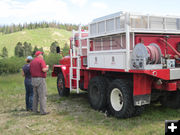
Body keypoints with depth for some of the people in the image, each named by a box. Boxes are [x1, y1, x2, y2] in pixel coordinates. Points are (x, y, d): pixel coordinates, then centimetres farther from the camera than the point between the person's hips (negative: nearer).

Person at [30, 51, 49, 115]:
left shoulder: (32, 62, 14)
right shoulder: (41, 60, -9)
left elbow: (31, 71, 16)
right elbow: (44, 70, -20)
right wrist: (47, 67, 1)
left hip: (33, 79, 8)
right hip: (40, 79, -8)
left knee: (36, 95, 17)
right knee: (42, 96, -5)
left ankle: (34, 109, 21)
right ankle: (43, 111, -6)